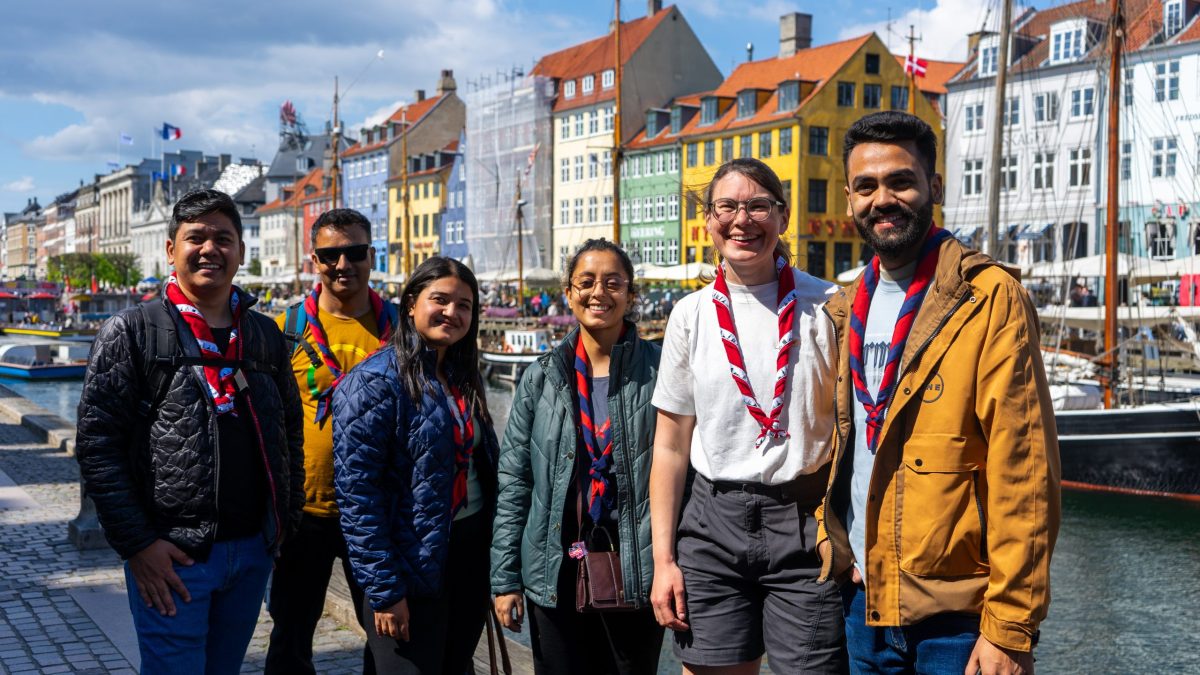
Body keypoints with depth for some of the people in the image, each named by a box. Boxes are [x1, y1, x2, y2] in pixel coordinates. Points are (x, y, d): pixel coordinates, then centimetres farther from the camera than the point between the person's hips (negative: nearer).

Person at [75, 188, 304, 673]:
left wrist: (287, 516, 10)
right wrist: (137, 543, -13)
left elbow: (290, 429, 17)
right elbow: (96, 445, -9)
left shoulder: (265, 334, 9)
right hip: (170, 555, -4)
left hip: (254, 550, 5)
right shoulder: (131, 333, -5)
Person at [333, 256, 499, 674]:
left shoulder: (463, 376, 10)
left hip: (471, 559, 7)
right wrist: (384, 589, -19)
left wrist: (495, 564, 12)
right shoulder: (375, 382, -13)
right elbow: (356, 494, -17)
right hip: (414, 569, -7)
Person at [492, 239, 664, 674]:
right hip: (557, 573, 2)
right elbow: (513, 483, 5)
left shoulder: (658, 371, -2)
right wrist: (505, 577, 1)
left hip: (637, 572, -1)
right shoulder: (542, 378, 4)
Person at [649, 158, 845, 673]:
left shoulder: (824, 307, -2)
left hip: (805, 522, -2)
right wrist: (663, 559, 3)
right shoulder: (691, 315, 4)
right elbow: (671, 447, 7)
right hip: (715, 522, 2)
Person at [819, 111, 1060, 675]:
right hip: (860, 599, 6)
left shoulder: (990, 297, -11)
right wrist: (831, 547, 6)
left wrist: (1011, 629, -16)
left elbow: (1023, 474, -15)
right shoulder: (848, 309, 8)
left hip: (956, 615, -5)